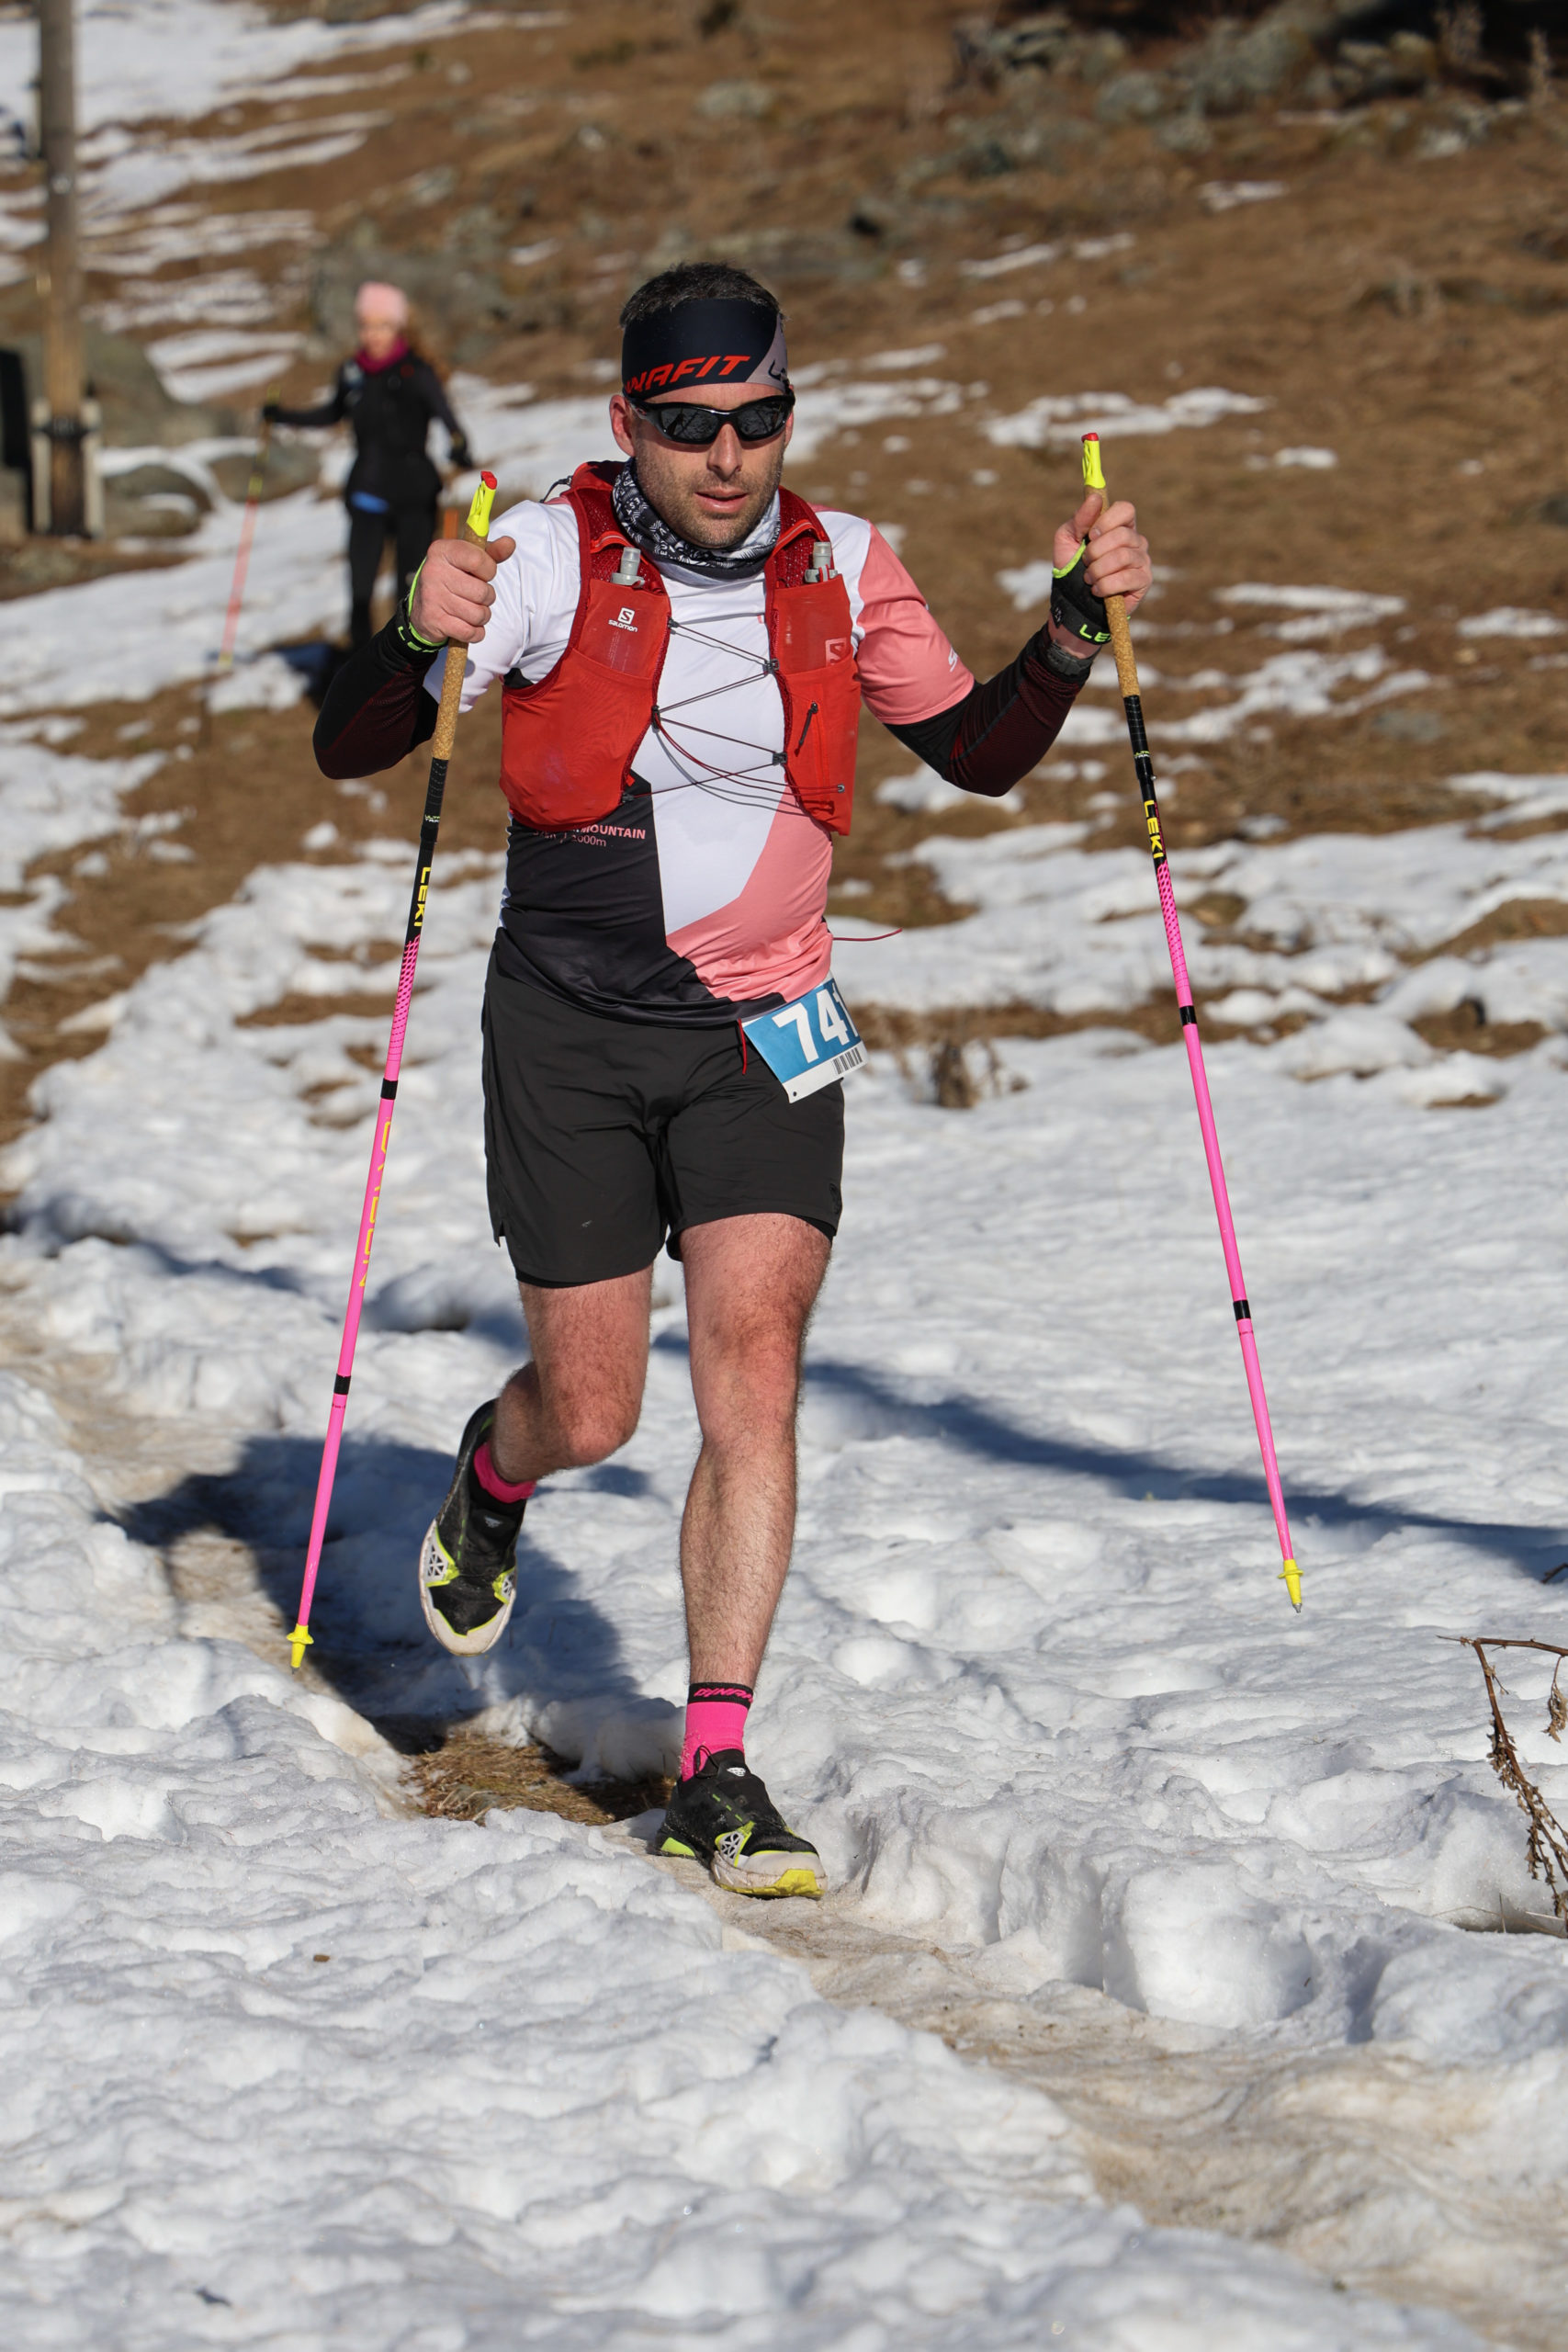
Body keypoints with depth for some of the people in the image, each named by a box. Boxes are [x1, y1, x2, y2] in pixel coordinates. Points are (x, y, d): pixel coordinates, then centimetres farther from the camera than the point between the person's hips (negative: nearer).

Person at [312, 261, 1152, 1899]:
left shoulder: (838, 568, 1)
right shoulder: (549, 555, -9)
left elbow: (980, 754, 13)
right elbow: (347, 751, -12)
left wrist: (1076, 625, -4)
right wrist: (420, 639, -33)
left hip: (763, 1029, 2)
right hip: (571, 1028, -2)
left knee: (754, 1377, -13)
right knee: (592, 1417, 4)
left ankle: (715, 1774, -9)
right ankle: (494, 1472, 43)